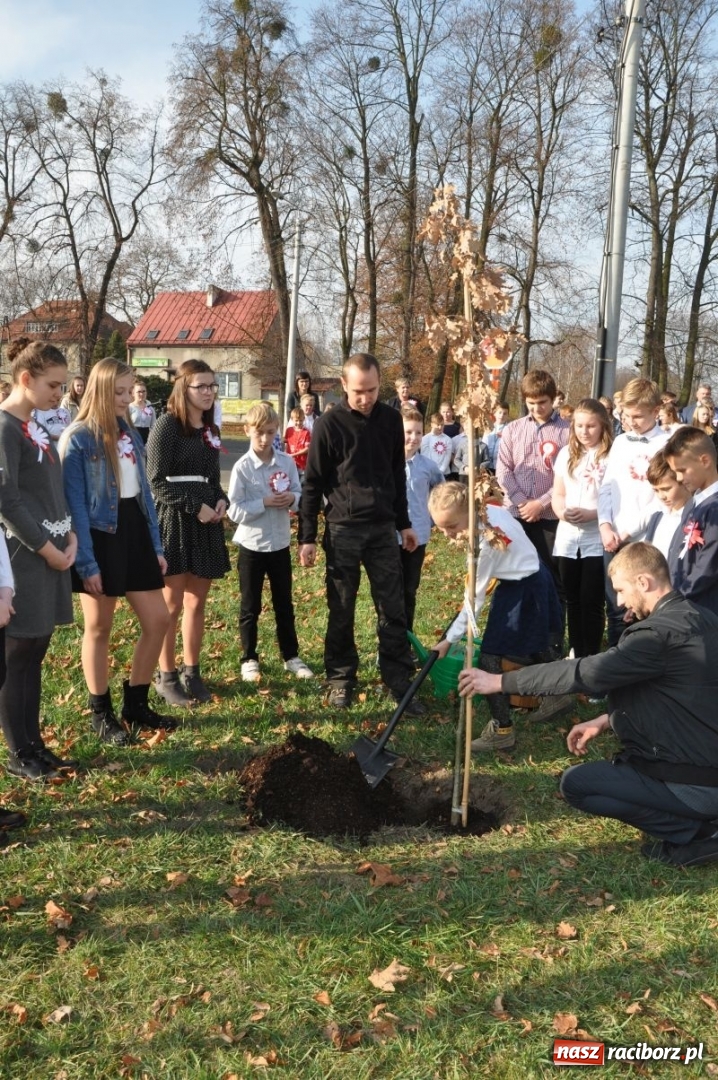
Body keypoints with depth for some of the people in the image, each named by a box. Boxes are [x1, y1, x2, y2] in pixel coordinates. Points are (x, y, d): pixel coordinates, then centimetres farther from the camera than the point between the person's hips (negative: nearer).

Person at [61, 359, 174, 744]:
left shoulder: (129, 433, 9)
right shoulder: (78, 438, -11)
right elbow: (75, 505, -14)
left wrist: (156, 546, 11)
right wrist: (86, 562, -17)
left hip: (134, 533, 7)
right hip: (100, 538, -7)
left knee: (157, 621, 7)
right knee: (99, 629, 7)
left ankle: (135, 704, 23)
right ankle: (101, 713, 22)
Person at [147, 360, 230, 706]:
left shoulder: (210, 429, 13)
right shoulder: (167, 424, -9)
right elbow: (157, 480, -13)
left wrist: (221, 501, 0)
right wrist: (195, 506, -18)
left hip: (206, 522, 7)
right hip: (173, 521, -7)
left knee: (197, 604, 10)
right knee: (172, 605, 1)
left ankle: (192, 672, 21)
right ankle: (166, 677, 13)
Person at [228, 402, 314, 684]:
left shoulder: (287, 462, -2)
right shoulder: (242, 467, -11)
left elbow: (301, 494, 5)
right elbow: (234, 511, -14)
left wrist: (292, 499, -17)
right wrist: (265, 503, -23)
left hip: (280, 544, 3)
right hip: (252, 545, -3)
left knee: (284, 604, 15)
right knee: (250, 607, 9)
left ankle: (291, 656, 27)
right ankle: (249, 660, 22)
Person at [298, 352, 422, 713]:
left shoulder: (391, 420, 3)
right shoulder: (329, 425, -8)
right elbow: (312, 484, -4)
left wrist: (404, 523, 14)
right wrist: (307, 537, -6)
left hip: (383, 528, 3)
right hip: (343, 530, -3)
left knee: (393, 609, 3)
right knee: (341, 611, 6)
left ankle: (400, 680, 10)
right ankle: (341, 678, 19)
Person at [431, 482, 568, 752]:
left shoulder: (484, 543, -31)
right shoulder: (489, 509, -9)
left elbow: (475, 597, -25)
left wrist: (450, 638, -17)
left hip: (521, 592, -10)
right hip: (529, 580, 10)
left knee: (491, 658, -7)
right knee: (525, 651, 25)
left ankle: (502, 730, 2)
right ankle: (556, 694, 45)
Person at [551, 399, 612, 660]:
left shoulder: (611, 456, -8)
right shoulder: (566, 454, 10)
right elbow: (557, 494, 12)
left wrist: (592, 513, -23)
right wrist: (561, 511, -9)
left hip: (597, 540, -5)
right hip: (567, 538, 5)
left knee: (592, 601, 0)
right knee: (573, 599, 13)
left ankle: (591, 656, 12)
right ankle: (575, 652, 25)